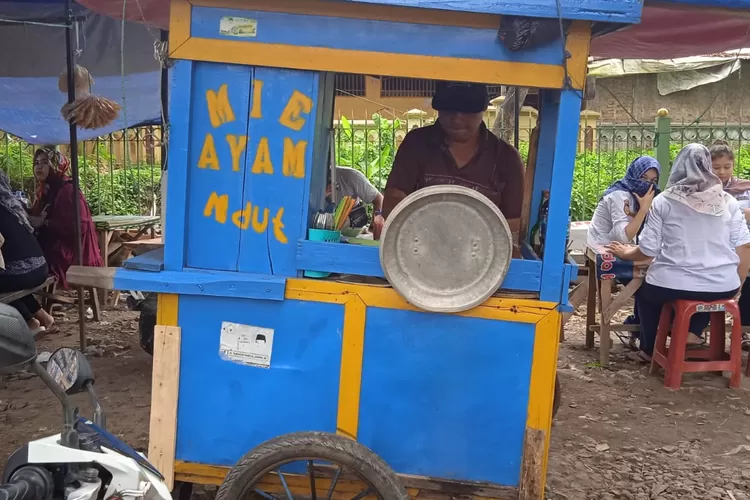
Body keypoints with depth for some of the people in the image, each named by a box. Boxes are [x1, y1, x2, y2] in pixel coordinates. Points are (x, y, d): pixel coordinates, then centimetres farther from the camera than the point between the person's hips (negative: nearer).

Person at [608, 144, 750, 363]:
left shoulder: (663, 201, -4)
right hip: (722, 287, 2)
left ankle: (650, 350, 34)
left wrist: (626, 253, 18)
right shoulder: (728, 202, 3)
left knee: (644, 291, 32)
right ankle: (693, 332, 19)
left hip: (672, 286, -2)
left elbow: (648, 249, -3)